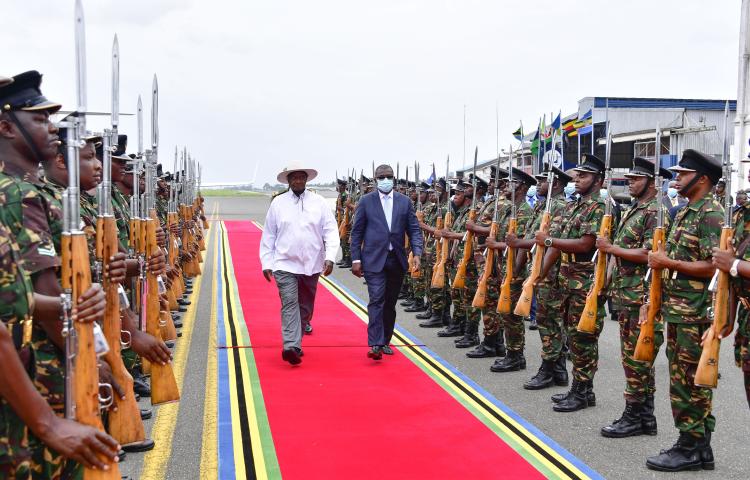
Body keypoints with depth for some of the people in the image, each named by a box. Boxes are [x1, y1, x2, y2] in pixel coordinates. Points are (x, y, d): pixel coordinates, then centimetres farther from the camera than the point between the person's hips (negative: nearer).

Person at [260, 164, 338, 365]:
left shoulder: (319, 202, 3)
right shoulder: (278, 203, 3)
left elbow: (331, 231, 0)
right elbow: (268, 235, 6)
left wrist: (330, 257, -13)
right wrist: (266, 263, 3)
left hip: (312, 264, 2)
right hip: (285, 264, -2)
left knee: (306, 307, 12)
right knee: (289, 303, -15)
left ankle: (295, 343, 27)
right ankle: (291, 346, -23)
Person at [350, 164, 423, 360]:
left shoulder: (404, 201, 7)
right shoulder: (366, 201, 1)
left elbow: (414, 230, 7)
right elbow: (356, 232, 2)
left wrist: (417, 253, -8)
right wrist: (356, 259, -4)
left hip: (397, 260, 3)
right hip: (374, 259, -3)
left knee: (390, 303, 10)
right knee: (376, 300, -13)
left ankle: (385, 342, 21)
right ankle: (375, 345, -15)